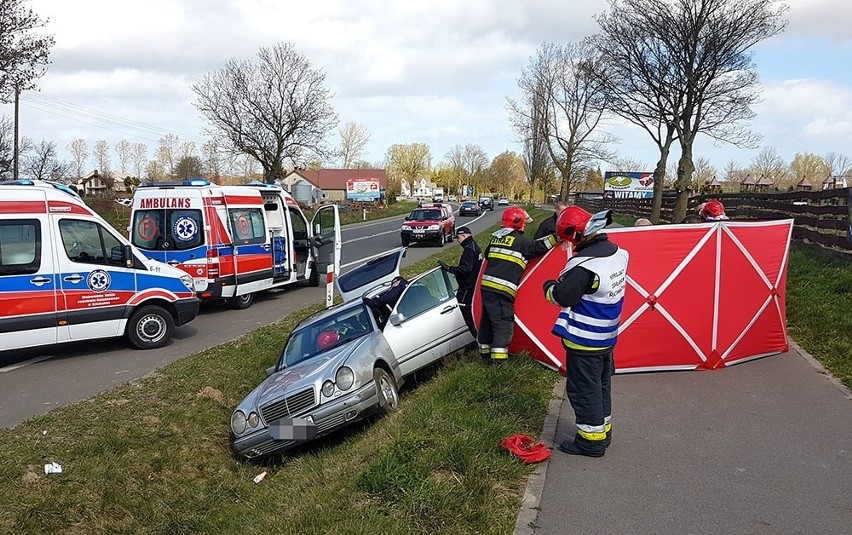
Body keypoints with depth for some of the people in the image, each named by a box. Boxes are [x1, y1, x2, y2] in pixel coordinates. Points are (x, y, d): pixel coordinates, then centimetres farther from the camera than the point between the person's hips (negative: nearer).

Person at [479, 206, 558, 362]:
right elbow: (538, 246, -8)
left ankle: (485, 353, 30)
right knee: (503, 325, -5)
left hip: (486, 286, 8)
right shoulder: (520, 241, -6)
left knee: (487, 320, 18)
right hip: (501, 291, -8)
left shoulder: (496, 238, 16)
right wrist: (556, 237, -6)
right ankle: (499, 361, -8)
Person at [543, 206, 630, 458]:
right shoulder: (617, 252, 0)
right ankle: (603, 432, 34)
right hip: (607, 337, 9)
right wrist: (566, 281, 8)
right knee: (601, 385, 21)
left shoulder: (584, 263, -27)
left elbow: (563, 297, -23)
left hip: (584, 340, -9)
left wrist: (550, 287, -3)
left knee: (584, 389, 5)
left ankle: (591, 440, 15)